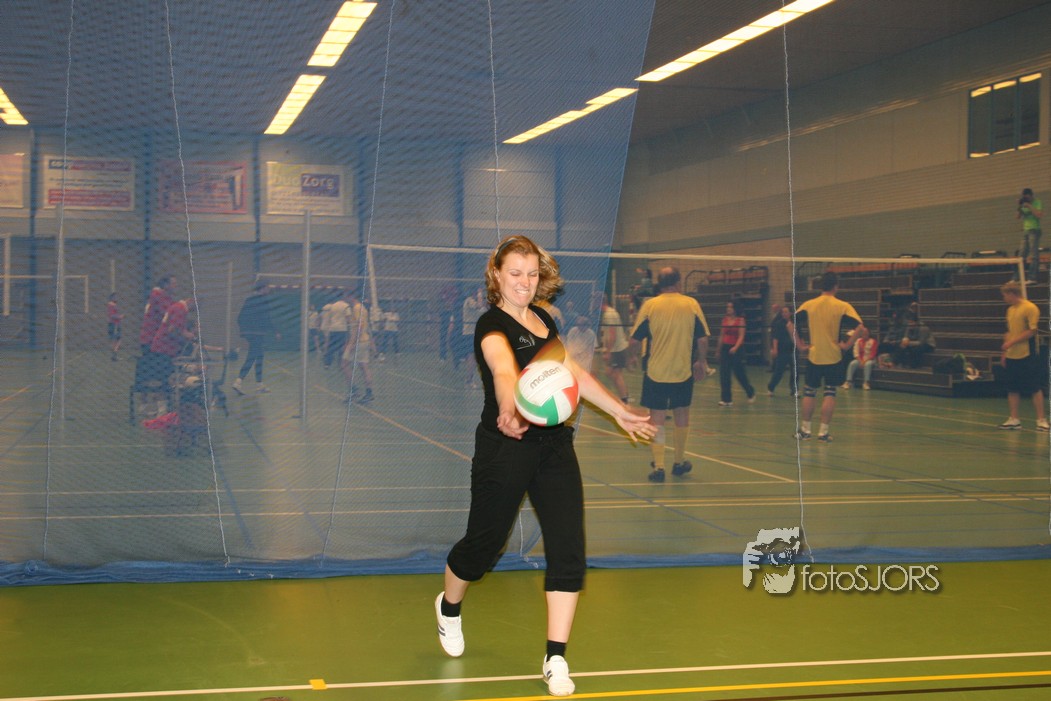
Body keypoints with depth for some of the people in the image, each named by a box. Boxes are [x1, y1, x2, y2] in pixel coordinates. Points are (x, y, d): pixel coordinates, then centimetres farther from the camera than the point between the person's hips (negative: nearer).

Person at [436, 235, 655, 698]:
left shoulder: (544, 320, 12)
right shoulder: (493, 324, -12)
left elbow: (574, 373, 26)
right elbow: (503, 369, -35)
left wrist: (619, 412, 30)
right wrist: (508, 410, -55)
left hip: (554, 445, 6)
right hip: (505, 448, -6)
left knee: (568, 551, -3)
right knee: (482, 544, 8)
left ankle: (556, 661, 5)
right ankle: (449, 607, 42)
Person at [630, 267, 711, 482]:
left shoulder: (649, 305, -5)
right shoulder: (692, 304, -3)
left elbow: (635, 339, -3)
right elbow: (702, 338, -1)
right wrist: (702, 361, 12)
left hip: (655, 372, -1)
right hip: (683, 371, 1)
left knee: (656, 418, 3)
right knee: (681, 416, 16)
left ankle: (658, 466, -4)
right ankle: (679, 462, 28)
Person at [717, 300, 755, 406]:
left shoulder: (740, 320, -5)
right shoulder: (725, 320, 7)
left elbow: (741, 336, -12)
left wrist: (735, 347, -27)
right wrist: (719, 350, 16)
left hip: (737, 349, -4)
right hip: (725, 348, 4)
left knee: (740, 374, 4)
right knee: (724, 375, -3)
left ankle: (751, 393, 29)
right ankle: (726, 399, -1)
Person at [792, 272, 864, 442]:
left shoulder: (808, 305, 0)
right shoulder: (842, 306, -6)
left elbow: (791, 324, -1)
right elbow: (859, 326, -16)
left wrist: (799, 344, 3)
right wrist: (848, 344, -8)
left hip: (813, 356, 2)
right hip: (833, 357, -2)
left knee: (809, 392, 13)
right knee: (830, 393, 5)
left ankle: (805, 430, 17)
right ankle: (823, 432, 3)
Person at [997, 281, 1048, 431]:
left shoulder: (1030, 308, -10)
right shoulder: (1010, 310, 15)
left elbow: (1032, 331, -16)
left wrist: (1011, 342, -17)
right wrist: (1004, 352, 14)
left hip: (1026, 355, -7)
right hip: (1011, 356, 7)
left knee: (1035, 389, -2)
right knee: (1012, 389, 8)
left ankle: (1041, 420, 3)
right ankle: (1014, 420, 14)